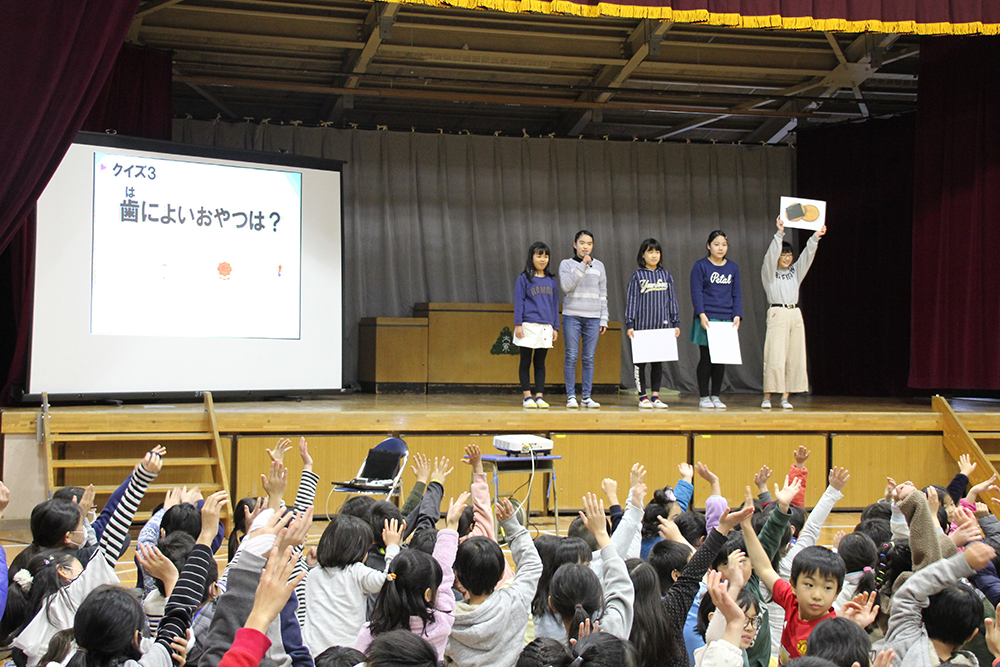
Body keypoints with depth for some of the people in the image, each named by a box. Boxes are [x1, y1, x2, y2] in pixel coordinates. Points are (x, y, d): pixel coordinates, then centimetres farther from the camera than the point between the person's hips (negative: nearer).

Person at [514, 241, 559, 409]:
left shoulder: (551, 281, 11)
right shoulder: (524, 279, 0)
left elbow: (555, 304, 14)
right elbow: (518, 302, -2)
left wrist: (555, 328, 10)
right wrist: (518, 324, -9)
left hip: (546, 326, 3)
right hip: (528, 326, -3)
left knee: (540, 362, 6)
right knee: (526, 362, 2)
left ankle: (539, 397, 10)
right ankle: (527, 397, 6)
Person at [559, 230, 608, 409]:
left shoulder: (598, 266, 12)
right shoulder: (566, 264, 4)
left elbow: (603, 294, 12)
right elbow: (566, 285, -12)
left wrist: (604, 319, 7)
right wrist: (583, 266, -15)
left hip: (593, 317, 2)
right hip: (572, 315, -2)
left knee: (589, 358, 1)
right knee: (571, 357, -5)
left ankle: (587, 397, 6)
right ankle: (571, 396, 0)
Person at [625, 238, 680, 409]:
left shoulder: (666, 275, 10)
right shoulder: (637, 276, 1)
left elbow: (672, 300, 12)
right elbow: (631, 300, 0)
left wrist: (676, 323, 8)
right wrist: (629, 324, -6)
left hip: (662, 325, 3)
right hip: (642, 325, -2)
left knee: (658, 362, 5)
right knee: (641, 361, 0)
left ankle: (655, 396, 11)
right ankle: (642, 396, 7)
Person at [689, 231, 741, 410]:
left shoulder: (733, 267, 11)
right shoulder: (701, 266, 0)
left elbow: (737, 294, 12)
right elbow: (696, 292, -5)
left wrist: (737, 315, 0)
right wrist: (702, 315, -14)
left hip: (726, 320, 4)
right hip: (707, 319, -4)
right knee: (706, 358, -1)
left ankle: (716, 396, 14)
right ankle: (704, 397, 6)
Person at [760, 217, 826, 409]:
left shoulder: (795, 271, 16)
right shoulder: (769, 272, 3)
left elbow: (807, 255, 7)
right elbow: (771, 255, -13)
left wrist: (816, 237, -8)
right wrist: (779, 234, -25)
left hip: (795, 314, 6)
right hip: (777, 314, -5)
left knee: (795, 357, 2)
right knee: (775, 357, -11)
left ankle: (785, 397, 6)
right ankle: (767, 397, -7)